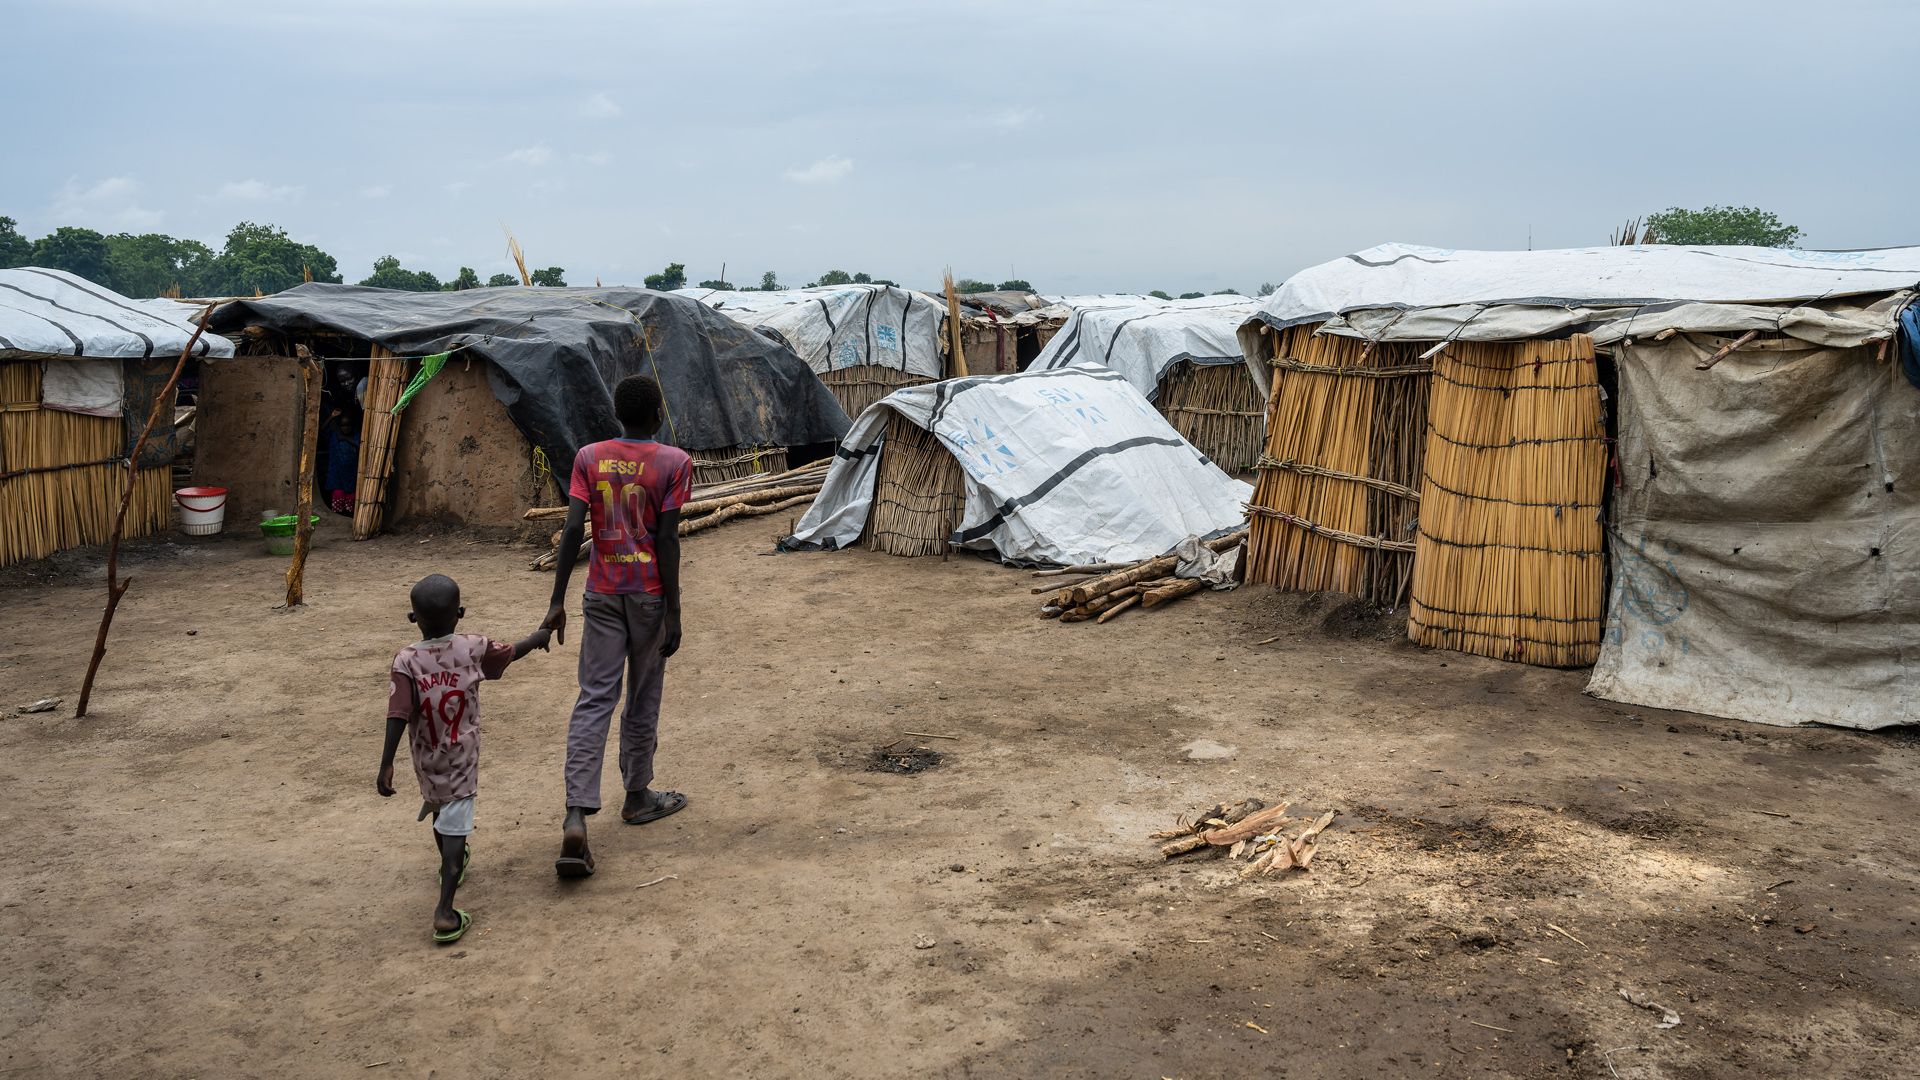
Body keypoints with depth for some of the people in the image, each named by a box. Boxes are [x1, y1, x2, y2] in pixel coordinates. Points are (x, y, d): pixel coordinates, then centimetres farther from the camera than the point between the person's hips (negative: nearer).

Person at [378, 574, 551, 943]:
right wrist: (540, 635, 25)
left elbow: (398, 717, -21)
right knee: (455, 825, -3)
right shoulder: (474, 648, -12)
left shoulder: (407, 660, -15)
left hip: (426, 760, 1)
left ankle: (451, 864, 53)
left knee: (439, 808, 27)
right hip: (461, 759, -1)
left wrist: (386, 765, -17)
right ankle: (445, 911, -15)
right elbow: (513, 651, 6)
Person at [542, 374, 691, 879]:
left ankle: (576, 818, -13)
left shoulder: (589, 458, 1)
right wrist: (673, 613, -6)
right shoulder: (673, 463, -7)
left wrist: (558, 600, -3)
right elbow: (667, 540, -11)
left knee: (594, 701, -1)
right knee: (642, 699, 13)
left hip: (602, 594, 2)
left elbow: (573, 528, -6)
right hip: (649, 593, -2)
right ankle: (637, 796, 30)